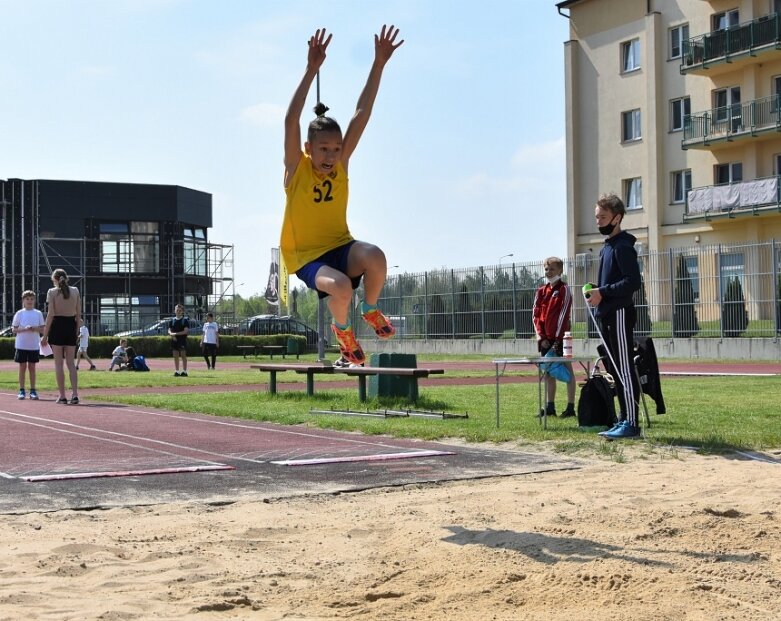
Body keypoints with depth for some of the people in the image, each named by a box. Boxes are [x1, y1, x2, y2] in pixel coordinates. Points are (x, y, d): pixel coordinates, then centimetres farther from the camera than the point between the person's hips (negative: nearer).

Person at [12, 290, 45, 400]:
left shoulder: (38, 313, 5)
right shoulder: (19, 313, 2)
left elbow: (42, 329, 5)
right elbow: (14, 329, 1)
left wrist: (34, 328, -14)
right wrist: (24, 329, -16)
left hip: (34, 345, 1)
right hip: (21, 345, -1)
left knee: (32, 367, 5)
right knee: (22, 367, 2)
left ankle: (33, 391, 9)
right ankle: (22, 390, 8)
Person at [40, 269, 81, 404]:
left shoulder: (52, 292, -6)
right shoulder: (75, 291, 5)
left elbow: (50, 314, -10)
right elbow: (78, 314, 4)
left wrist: (45, 335, -6)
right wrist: (77, 331, 14)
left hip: (57, 326, -3)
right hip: (71, 326, 3)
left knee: (58, 363, 3)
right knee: (71, 362, 8)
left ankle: (62, 396, 3)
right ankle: (74, 394, -4)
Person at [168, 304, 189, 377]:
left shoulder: (185, 320, 0)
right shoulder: (172, 321, 13)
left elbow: (186, 331, -9)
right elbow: (169, 331, 10)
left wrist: (176, 334, -14)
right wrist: (172, 334, -12)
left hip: (182, 340, -4)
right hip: (174, 340, 4)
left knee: (183, 356, -5)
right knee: (175, 356, 4)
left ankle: (184, 371, -4)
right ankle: (177, 371, 8)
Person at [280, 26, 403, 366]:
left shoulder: (340, 165, -2)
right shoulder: (296, 169, -10)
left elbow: (361, 114, -7)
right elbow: (291, 121, -26)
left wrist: (379, 64, -14)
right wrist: (312, 70, -33)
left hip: (340, 246, 3)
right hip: (306, 255, -3)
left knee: (374, 256, -33)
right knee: (341, 287, -36)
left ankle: (371, 310, -2)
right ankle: (342, 329, 1)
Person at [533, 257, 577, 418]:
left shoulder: (564, 290, -5)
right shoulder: (541, 291, 13)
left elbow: (563, 314, -11)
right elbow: (535, 314, 9)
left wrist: (557, 338, -15)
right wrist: (540, 336, -3)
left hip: (560, 337, -7)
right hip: (545, 339, 7)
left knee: (567, 370, -2)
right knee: (548, 372, 9)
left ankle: (571, 407, -1)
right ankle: (550, 407, 15)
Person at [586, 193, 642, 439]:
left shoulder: (623, 247, -10)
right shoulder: (607, 247, 19)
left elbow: (633, 281, -18)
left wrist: (603, 292, -18)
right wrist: (597, 294, 7)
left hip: (620, 314, -10)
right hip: (608, 315, 10)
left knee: (624, 370, -9)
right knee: (615, 371, 12)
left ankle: (631, 423, -8)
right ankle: (624, 419, 17)